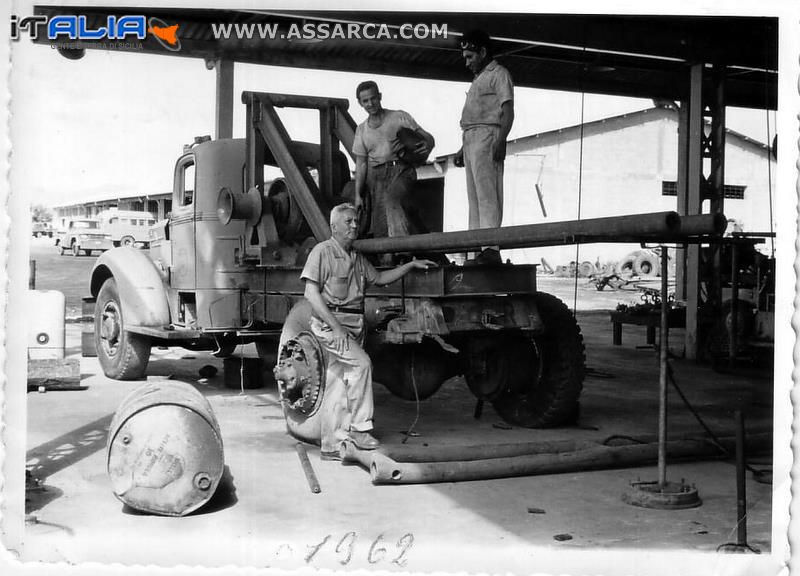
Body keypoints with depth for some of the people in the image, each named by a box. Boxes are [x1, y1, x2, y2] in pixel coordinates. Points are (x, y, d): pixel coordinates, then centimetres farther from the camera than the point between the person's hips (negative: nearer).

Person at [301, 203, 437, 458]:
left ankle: (331, 445, 13)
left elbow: (379, 278, 29)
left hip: (354, 326, 7)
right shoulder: (322, 251, -6)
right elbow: (311, 293, -13)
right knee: (361, 363, -23)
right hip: (329, 322, -7)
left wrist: (411, 265, 19)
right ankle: (359, 429, -16)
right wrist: (335, 327, -20)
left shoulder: (357, 258, 17)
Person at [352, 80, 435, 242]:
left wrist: (426, 146, -20)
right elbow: (361, 164, 15)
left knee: (392, 198, -36)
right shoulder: (362, 129, 17)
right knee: (379, 229, -7)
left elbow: (428, 138, 5)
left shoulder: (399, 117, 8)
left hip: (401, 170, -4)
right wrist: (358, 195, 7)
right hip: (376, 176, 4)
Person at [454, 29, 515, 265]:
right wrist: (463, 148, 23)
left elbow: (508, 112, -11)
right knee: (475, 197, 5)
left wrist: (500, 141, -23)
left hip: (488, 137, -9)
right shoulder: (478, 78, 27)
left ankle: (491, 248, -21)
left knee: (487, 195, -16)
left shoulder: (498, 74, 0)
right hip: (471, 140, 9)